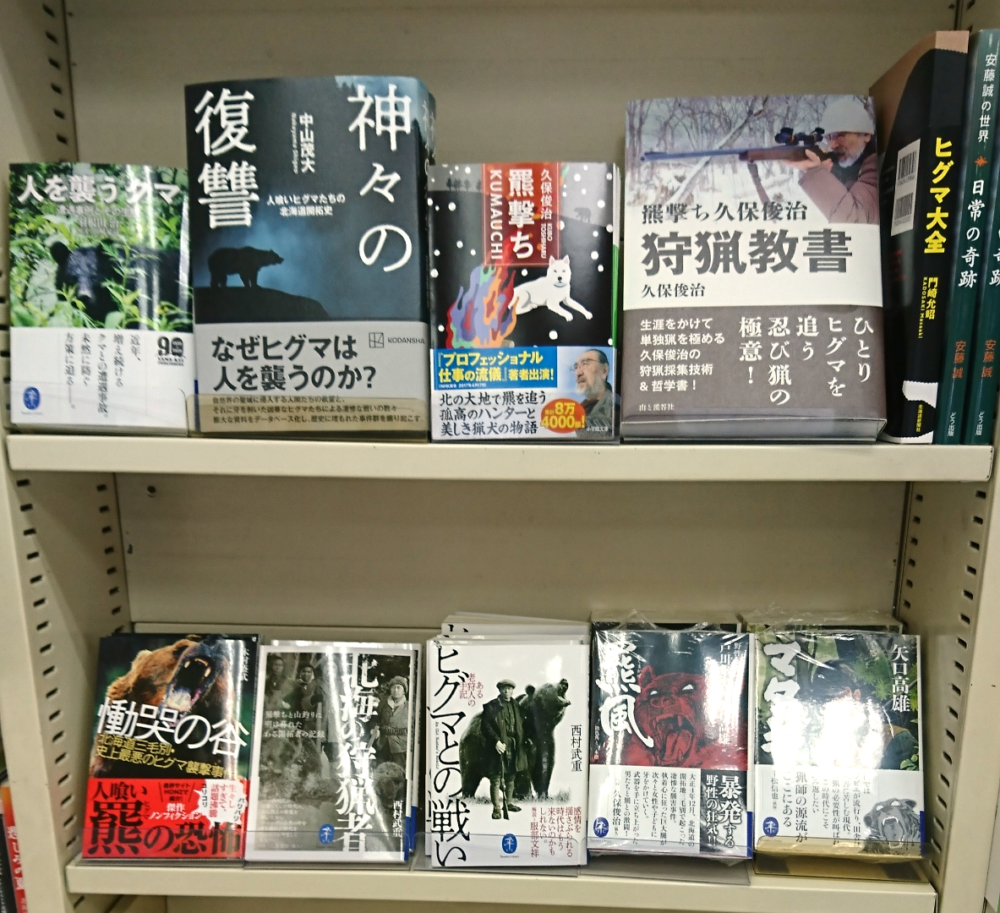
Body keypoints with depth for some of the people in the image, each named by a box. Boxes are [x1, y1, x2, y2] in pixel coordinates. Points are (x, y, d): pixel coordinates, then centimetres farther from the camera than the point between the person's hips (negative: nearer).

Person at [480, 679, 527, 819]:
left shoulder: (516, 706, 13)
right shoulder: (491, 706, -3)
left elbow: (521, 725, 17)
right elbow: (486, 726, -9)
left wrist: (522, 741, 5)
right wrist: (496, 741, -18)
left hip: (514, 747, 5)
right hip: (499, 746, -5)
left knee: (511, 776, 15)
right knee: (496, 778, -5)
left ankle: (508, 803, 29)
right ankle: (496, 808, 1)